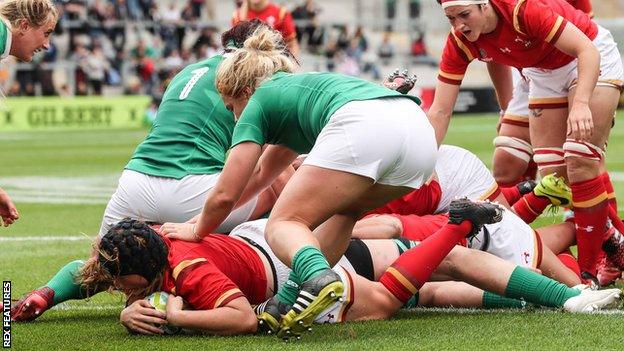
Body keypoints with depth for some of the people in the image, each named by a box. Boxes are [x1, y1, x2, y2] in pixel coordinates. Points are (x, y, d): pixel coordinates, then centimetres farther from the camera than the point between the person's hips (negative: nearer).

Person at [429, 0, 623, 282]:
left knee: (581, 162, -19)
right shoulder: (459, 43, -18)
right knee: (552, 174, -2)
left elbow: (587, 50, -36)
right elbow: (439, 112, -16)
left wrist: (581, 104, -51)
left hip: (592, 60, -6)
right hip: (544, 74, 6)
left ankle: (590, 272, -15)